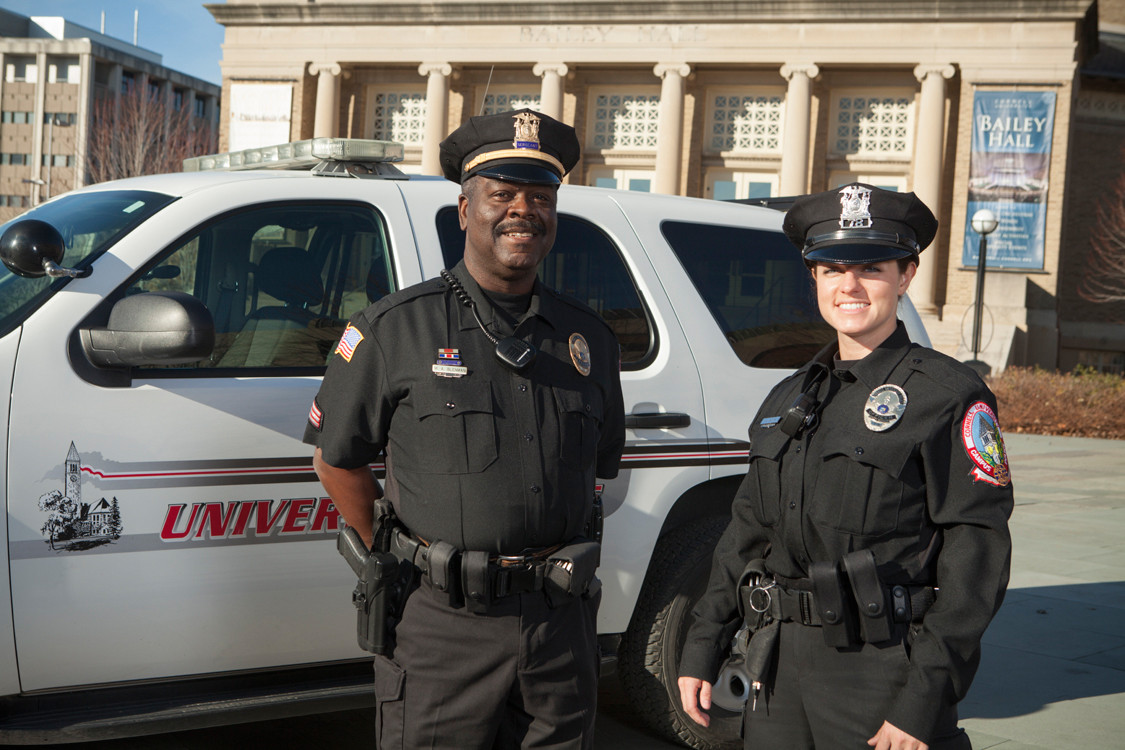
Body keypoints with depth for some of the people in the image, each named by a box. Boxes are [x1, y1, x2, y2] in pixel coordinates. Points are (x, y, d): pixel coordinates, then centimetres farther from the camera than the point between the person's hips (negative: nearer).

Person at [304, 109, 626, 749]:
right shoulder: (396, 328, -2)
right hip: (443, 627, -3)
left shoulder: (591, 339, 9)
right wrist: (398, 560, 4)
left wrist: (556, 568, 12)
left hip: (563, 624, 4)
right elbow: (337, 460, 4)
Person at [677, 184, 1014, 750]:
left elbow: (976, 554, -12)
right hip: (778, 672, 6)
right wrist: (701, 650, 11)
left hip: (881, 676, -5)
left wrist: (924, 702, -17)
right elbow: (746, 534, 16)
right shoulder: (788, 398, 12)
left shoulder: (948, 395, -6)